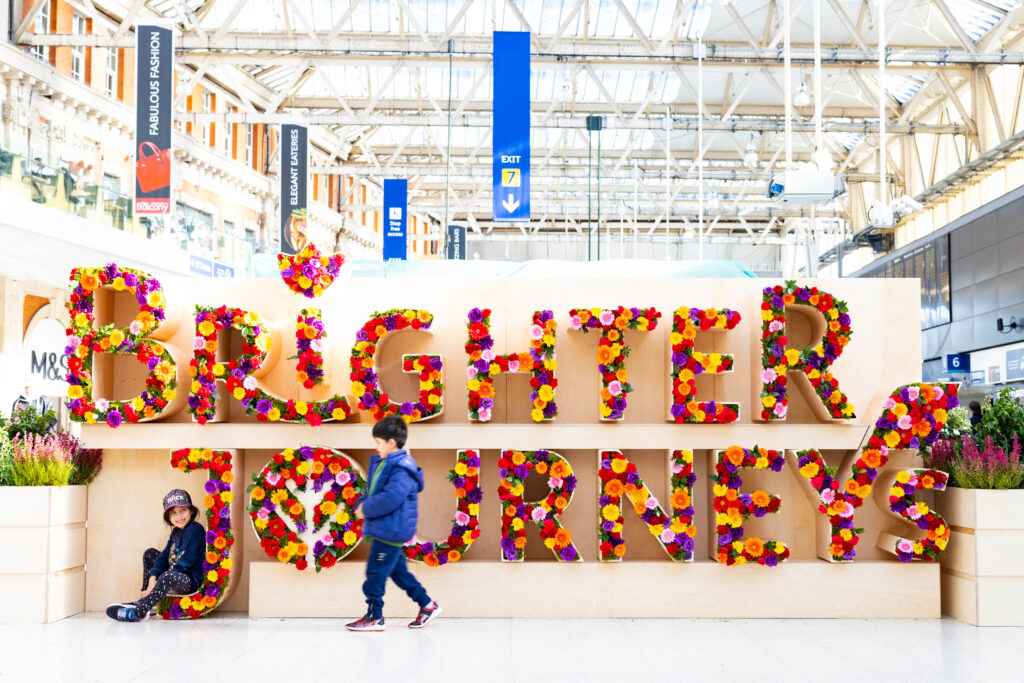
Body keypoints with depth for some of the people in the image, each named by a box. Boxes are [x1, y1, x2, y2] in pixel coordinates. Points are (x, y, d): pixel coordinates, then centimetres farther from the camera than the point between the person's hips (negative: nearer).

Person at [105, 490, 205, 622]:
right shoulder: (176, 532, 15)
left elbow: (185, 562, -22)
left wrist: (158, 581, -21)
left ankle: (139, 612, -38)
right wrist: (153, 578, -11)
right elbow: (164, 556, 7)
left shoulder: (195, 529, -15)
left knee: (168, 577, -40)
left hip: (192, 581, -11)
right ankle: (143, 600, 8)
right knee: (149, 554, 18)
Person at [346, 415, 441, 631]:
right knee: (398, 571, 16)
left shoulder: (402, 469, -19)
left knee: (376, 572, -3)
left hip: (392, 530, -10)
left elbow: (391, 498, -29)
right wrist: (362, 502, 3)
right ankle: (427, 605, 25)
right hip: (383, 529, 10)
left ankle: (374, 617, 7)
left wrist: (366, 508, -17)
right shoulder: (382, 464, 13)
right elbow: (373, 491, 23)